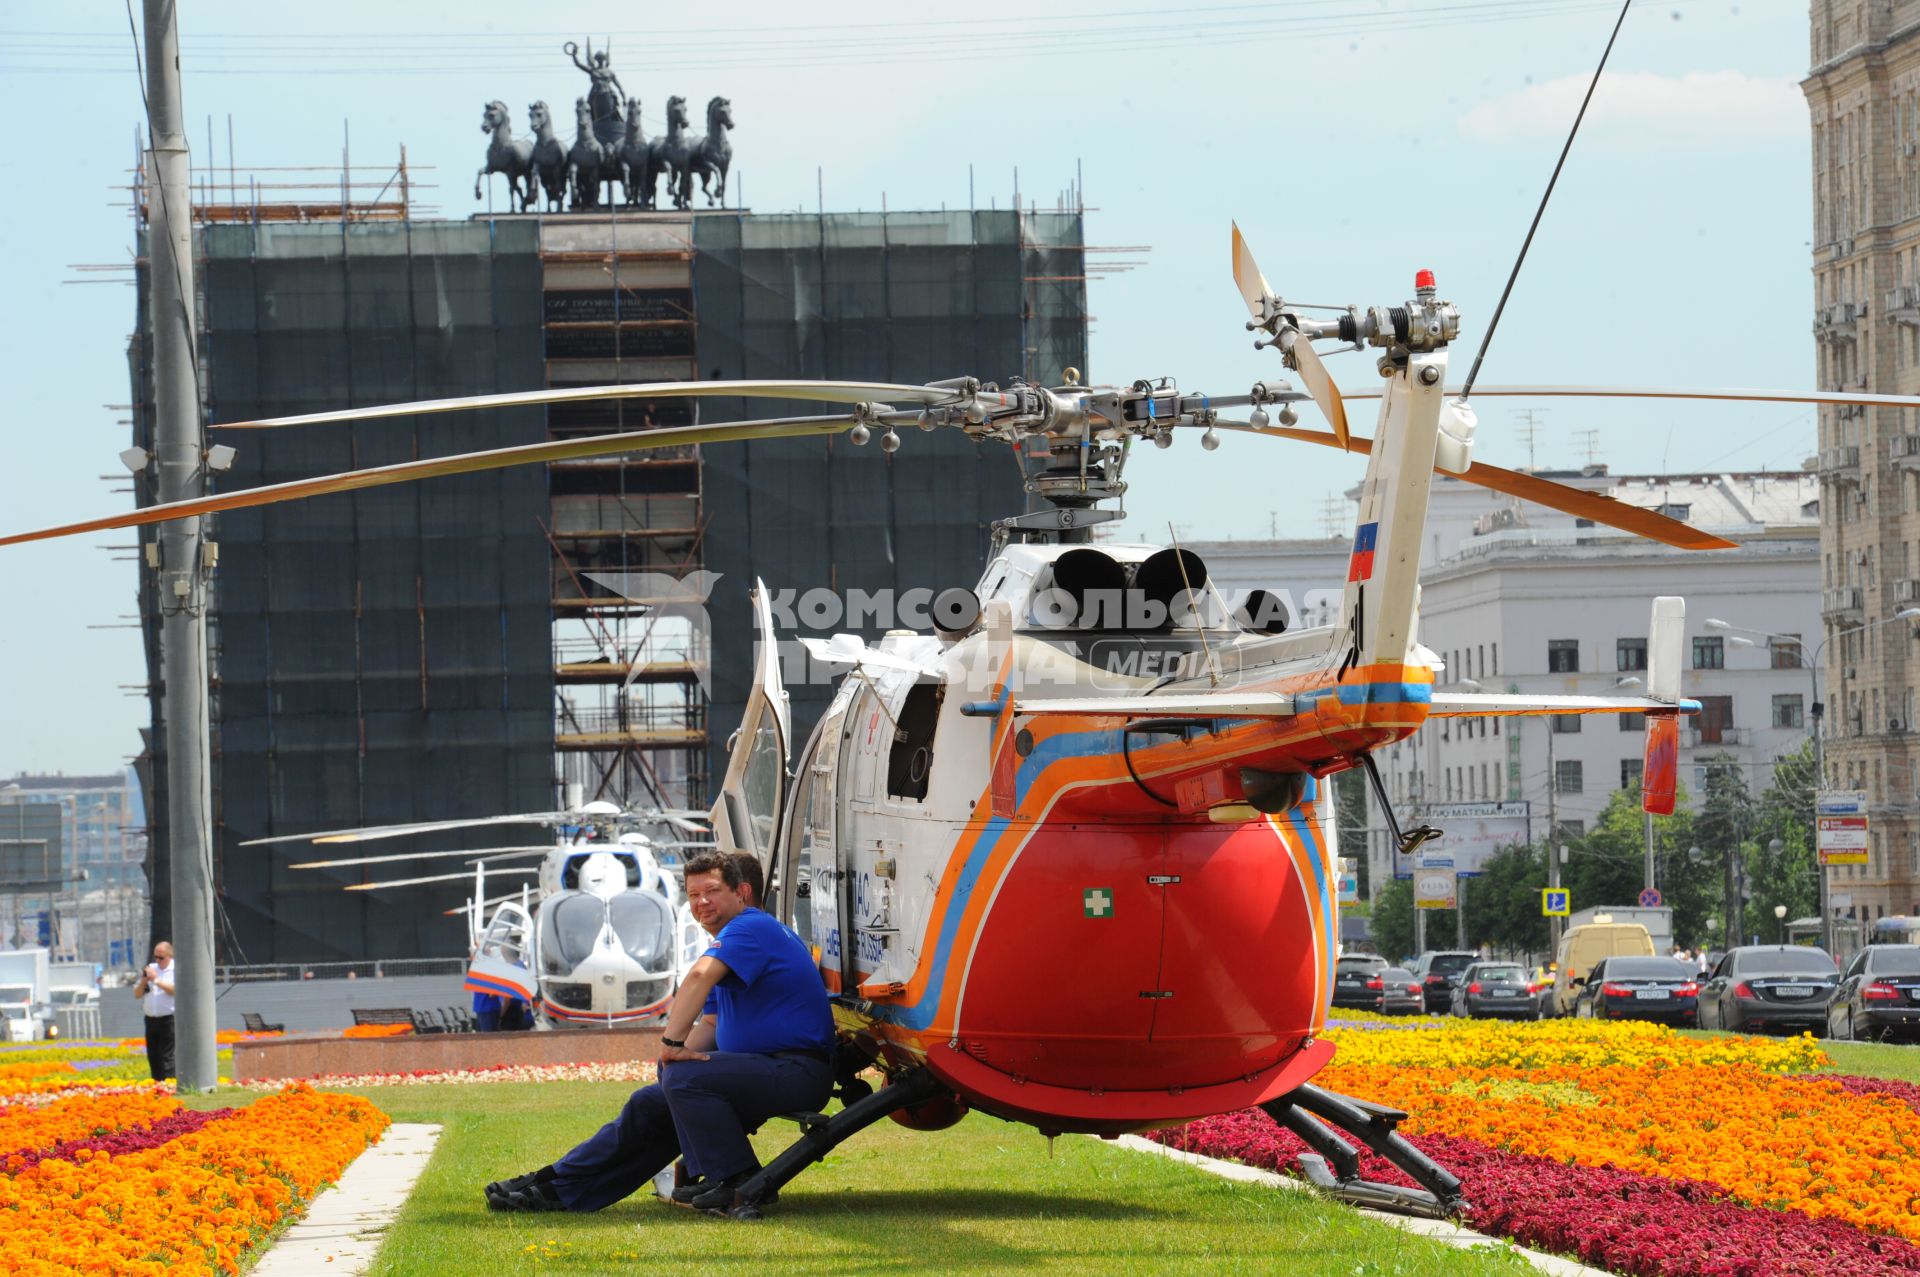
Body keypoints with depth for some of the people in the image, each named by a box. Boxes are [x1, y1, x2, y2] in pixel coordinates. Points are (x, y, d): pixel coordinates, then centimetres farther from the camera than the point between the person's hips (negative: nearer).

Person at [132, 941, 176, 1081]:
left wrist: (156, 980, -13)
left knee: (166, 1056, -11)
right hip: (151, 1020, 6)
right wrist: (144, 981, -2)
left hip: (169, 1020, -6)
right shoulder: (151, 968, 16)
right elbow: (137, 994, 17)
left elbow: (176, 990, -16)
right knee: (153, 1057, 6)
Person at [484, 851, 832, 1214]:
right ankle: (555, 1188, 15)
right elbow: (711, 1024, 24)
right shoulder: (728, 940, 21)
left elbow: (699, 978, -31)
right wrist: (680, 1049, 4)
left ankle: (737, 1181, -16)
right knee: (650, 1105, 10)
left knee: (682, 1078, -27)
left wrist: (672, 1042, -31)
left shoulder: (750, 928, -13)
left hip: (796, 1071, -10)